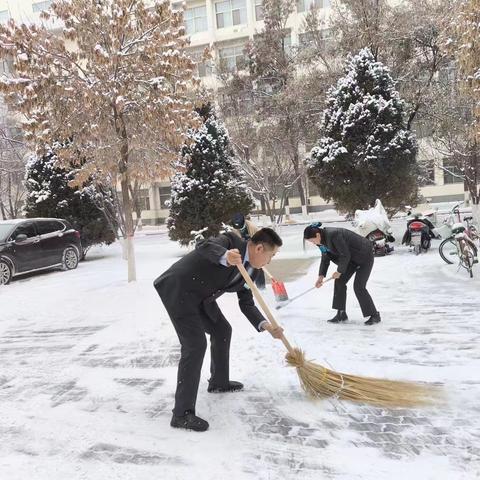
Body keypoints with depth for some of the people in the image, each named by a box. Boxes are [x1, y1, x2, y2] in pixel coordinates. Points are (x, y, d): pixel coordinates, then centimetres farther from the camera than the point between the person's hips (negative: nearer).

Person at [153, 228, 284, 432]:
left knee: (222, 330, 19)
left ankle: (219, 382, 41)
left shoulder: (252, 269, 5)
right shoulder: (232, 241, -17)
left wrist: (265, 325, -8)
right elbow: (207, 246, -36)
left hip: (200, 296, 10)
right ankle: (182, 413, -5)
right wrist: (226, 257, -57)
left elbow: (246, 304, 7)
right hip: (177, 289, -10)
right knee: (195, 344, -15)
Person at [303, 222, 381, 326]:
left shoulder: (333, 235, -33)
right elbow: (325, 258, 6)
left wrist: (339, 271, -15)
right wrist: (321, 276, 1)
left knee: (358, 286, -11)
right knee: (339, 281, 2)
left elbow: (345, 255, -27)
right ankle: (341, 314, 11)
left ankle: (375, 315, 5)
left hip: (365, 256, -9)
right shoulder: (323, 239, -4)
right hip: (352, 258, 9)